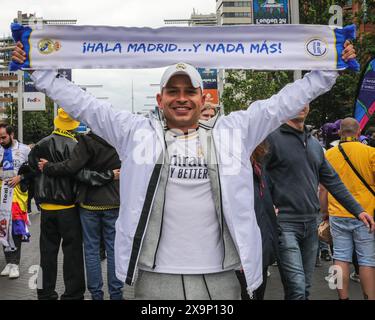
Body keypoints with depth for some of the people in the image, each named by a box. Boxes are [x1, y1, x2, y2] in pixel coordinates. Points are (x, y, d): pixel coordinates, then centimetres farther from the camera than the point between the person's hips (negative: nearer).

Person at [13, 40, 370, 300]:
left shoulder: (232, 131, 7)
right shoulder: (136, 132, 4)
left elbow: (282, 103, 9)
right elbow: (84, 105, 7)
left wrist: (328, 69, 8)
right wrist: (40, 69, 6)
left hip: (219, 278, 1)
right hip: (155, 278, -1)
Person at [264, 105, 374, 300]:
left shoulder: (315, 144, 15)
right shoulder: (272, 138, -6)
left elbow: (332, 181, 17)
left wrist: (358, 210, 13)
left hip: (311, 224, 7)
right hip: (285, 224, -7)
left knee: (305, 289, 14)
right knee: (297, 290, -14)